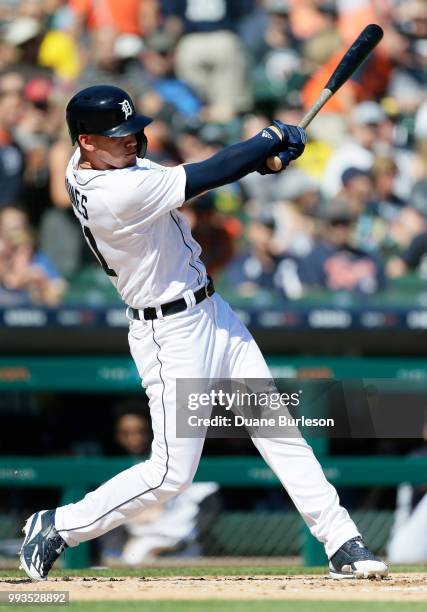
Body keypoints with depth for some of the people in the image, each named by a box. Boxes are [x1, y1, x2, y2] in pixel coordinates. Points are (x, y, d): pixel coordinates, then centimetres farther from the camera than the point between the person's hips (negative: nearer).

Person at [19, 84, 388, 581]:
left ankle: (342, 543, 11)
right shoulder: (114, 195, -27)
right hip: (171, 334, -10)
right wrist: (272, 138, -9)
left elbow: (191, 176, 5)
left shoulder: (88, 164, 1)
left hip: (211, 313, 10)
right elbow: (206, 178, -24)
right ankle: (57, 529, 11)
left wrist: (261, 157, -11)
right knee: (170, 474, -4)